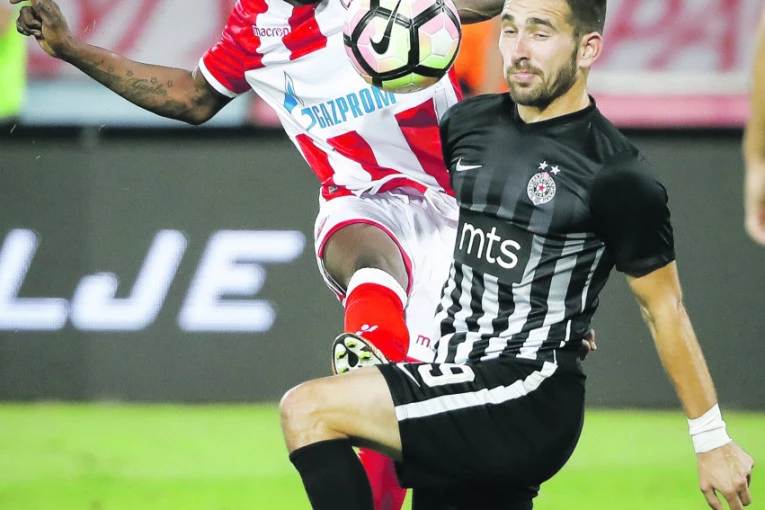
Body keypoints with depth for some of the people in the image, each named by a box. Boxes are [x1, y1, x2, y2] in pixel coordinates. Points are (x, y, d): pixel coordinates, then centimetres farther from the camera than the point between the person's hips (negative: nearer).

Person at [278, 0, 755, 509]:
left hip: (529, 398, -7)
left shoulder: (616, 175, -11)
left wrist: (712, 439, 1)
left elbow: (664, 309, -3)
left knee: (307, 411, -19)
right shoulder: (469, 122, 7)